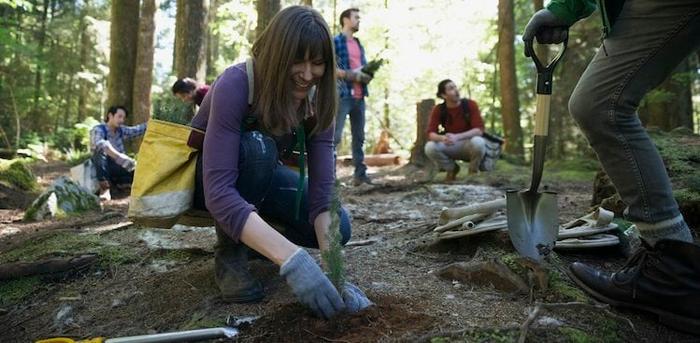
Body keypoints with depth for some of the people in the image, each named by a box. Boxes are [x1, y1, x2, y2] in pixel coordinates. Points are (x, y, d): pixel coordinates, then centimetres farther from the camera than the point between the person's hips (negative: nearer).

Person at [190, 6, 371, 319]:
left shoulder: (316, 99, -19)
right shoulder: (235, 85, -34)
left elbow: (323, 189, -25)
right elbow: (218, 190, -44)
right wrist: (292, 260, -54)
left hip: (259, 177, 5)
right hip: (202, 177, -4)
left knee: (338, 226, -16)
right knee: (256, 146, -38)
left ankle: (254, 240, 10)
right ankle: (230, 252, -16)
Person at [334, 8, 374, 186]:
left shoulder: (359, 45, 21)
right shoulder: (335, 42, -2)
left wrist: (367, 75, 0)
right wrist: (351, 75, -16)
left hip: (359, 96, 8)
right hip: (342, 95, -7)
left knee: (359, 137, 8)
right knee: (335, 136, -10)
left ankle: (360, 173, 14)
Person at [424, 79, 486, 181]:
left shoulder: (470, 104, -14)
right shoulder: (438, 110, -8)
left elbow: (479, 130, -22)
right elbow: (431, 134, -15)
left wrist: (456, 137, -37)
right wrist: (443, 138, -39)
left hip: (469, 144, -2)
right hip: (450, 146, 2)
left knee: (478, 142, -37)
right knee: (430, 147, -27)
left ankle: (473, 170, -4)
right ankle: (451, 168, 4)